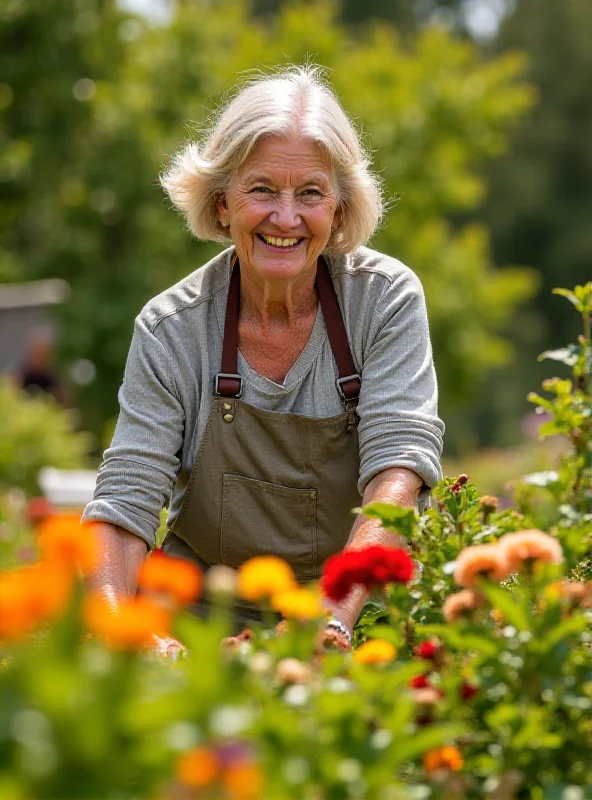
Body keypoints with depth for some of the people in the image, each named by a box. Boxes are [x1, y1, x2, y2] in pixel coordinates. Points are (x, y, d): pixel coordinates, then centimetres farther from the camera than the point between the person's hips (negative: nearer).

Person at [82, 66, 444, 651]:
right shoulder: (172, 331, -8)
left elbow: (400, 462, -19)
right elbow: (124, 504, -13)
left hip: (363, 610, 0)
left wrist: (336, 617, -36)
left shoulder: (386, 299, -8)